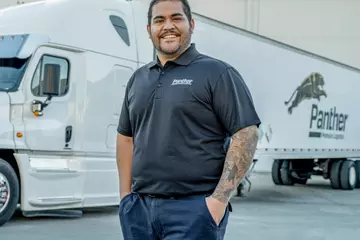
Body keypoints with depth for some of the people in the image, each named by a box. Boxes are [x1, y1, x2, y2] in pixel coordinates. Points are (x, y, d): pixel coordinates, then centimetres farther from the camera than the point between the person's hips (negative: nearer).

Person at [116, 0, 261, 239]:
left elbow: (246, 135, -10)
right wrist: (126, 195, 10)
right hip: (140, 208, 6)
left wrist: (220, 199, -16)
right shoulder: (138, 79, 14)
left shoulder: (217, 73, -4)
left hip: (194, 209, -5)